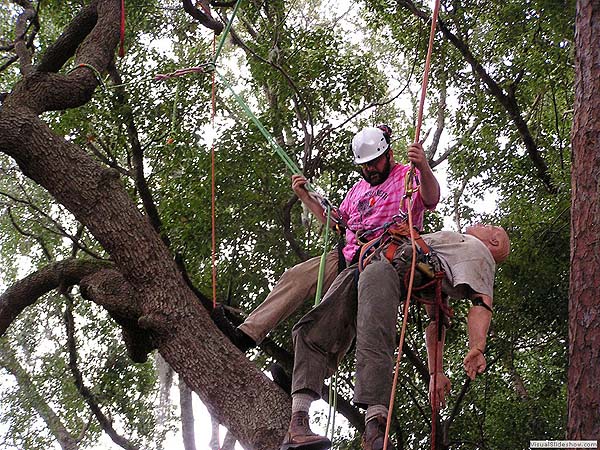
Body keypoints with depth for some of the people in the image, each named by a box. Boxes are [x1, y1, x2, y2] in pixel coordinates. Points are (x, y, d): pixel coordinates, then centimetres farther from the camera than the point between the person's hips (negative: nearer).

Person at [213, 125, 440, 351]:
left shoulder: (408, 175, 3)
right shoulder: (358, 189, 28)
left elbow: (431, 200, -17)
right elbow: (336, 220, 35)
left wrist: (423, 168, -37)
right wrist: (305, 197, 27)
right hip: (347, 256, 7)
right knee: (295, 277, -7)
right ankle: (247, 334, -11)